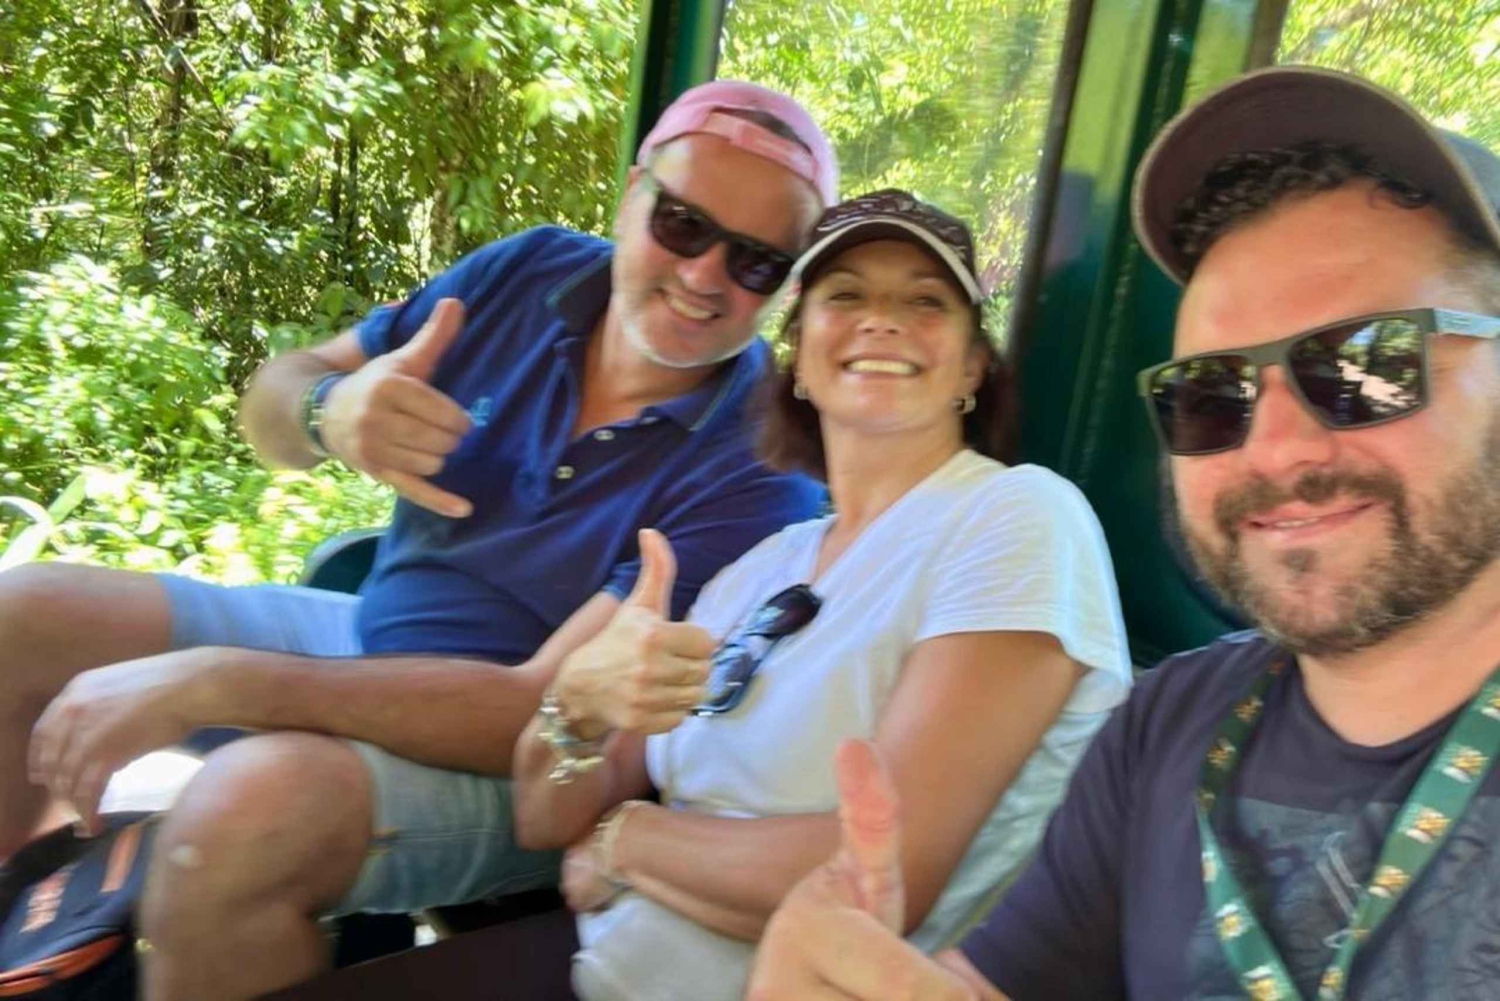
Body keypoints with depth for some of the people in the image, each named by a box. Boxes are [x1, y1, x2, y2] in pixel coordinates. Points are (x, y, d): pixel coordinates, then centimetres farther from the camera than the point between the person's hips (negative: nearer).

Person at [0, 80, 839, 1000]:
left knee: (251, 809, -34)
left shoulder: (758, 473, -23)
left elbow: (552, 710, -27)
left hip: (522, 761, -6)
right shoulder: (531, 272, -6)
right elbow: (275, 398, 3)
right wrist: (331, 411, -23)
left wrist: (217, 683, -29)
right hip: (364, 635, 7)